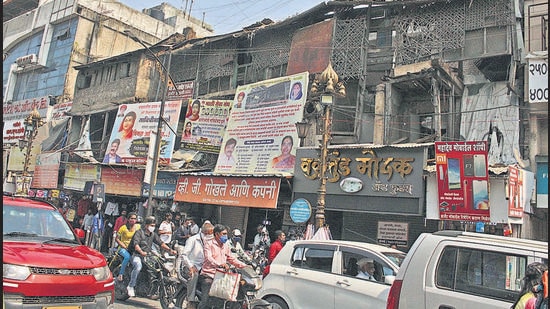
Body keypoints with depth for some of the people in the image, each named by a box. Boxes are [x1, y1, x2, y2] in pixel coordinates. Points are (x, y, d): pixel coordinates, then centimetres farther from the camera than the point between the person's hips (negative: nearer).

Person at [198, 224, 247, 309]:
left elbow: (231, 259, 24)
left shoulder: (225, 246, 18)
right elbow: (208, 258, -20)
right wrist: (221, 264, -37)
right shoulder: (209, 243, -5)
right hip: (209, 275, -6)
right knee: (206, 301, -16)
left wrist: (245, 266, 12)